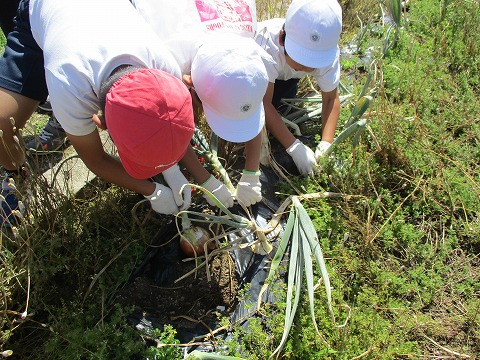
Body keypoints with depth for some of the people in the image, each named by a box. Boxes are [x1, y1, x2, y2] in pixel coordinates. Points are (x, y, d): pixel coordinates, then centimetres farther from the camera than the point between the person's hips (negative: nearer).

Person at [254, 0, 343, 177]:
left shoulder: (327, 51, -33)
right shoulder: (267, 44, -45)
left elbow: (331, 98, -22)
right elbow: (264, 103, -41)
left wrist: (326, 144, -35)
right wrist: (294, 147, -44)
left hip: (284, 76, 3)